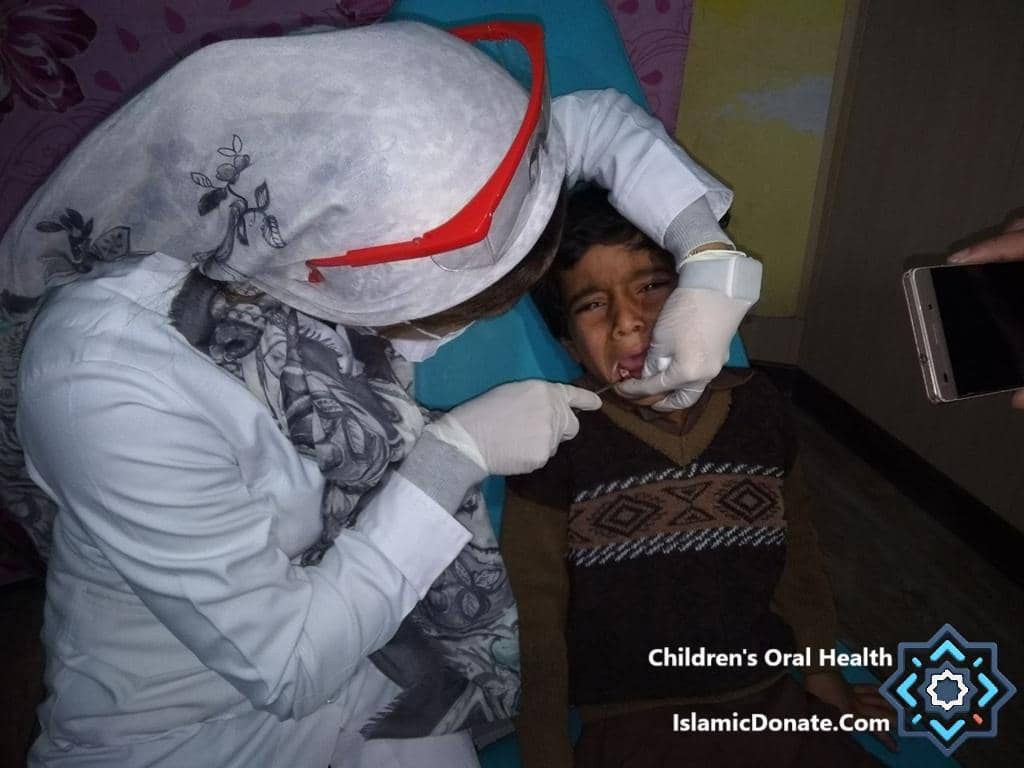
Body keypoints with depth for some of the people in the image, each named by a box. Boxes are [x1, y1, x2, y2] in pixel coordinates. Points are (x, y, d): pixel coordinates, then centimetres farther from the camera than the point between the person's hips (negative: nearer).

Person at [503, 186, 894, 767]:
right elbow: (537, 625, -6)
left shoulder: (757, 406, 0)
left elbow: (795, 551, 13)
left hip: (776, 708, 4)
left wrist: (822, 671, 23)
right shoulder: (556, 441, -11)